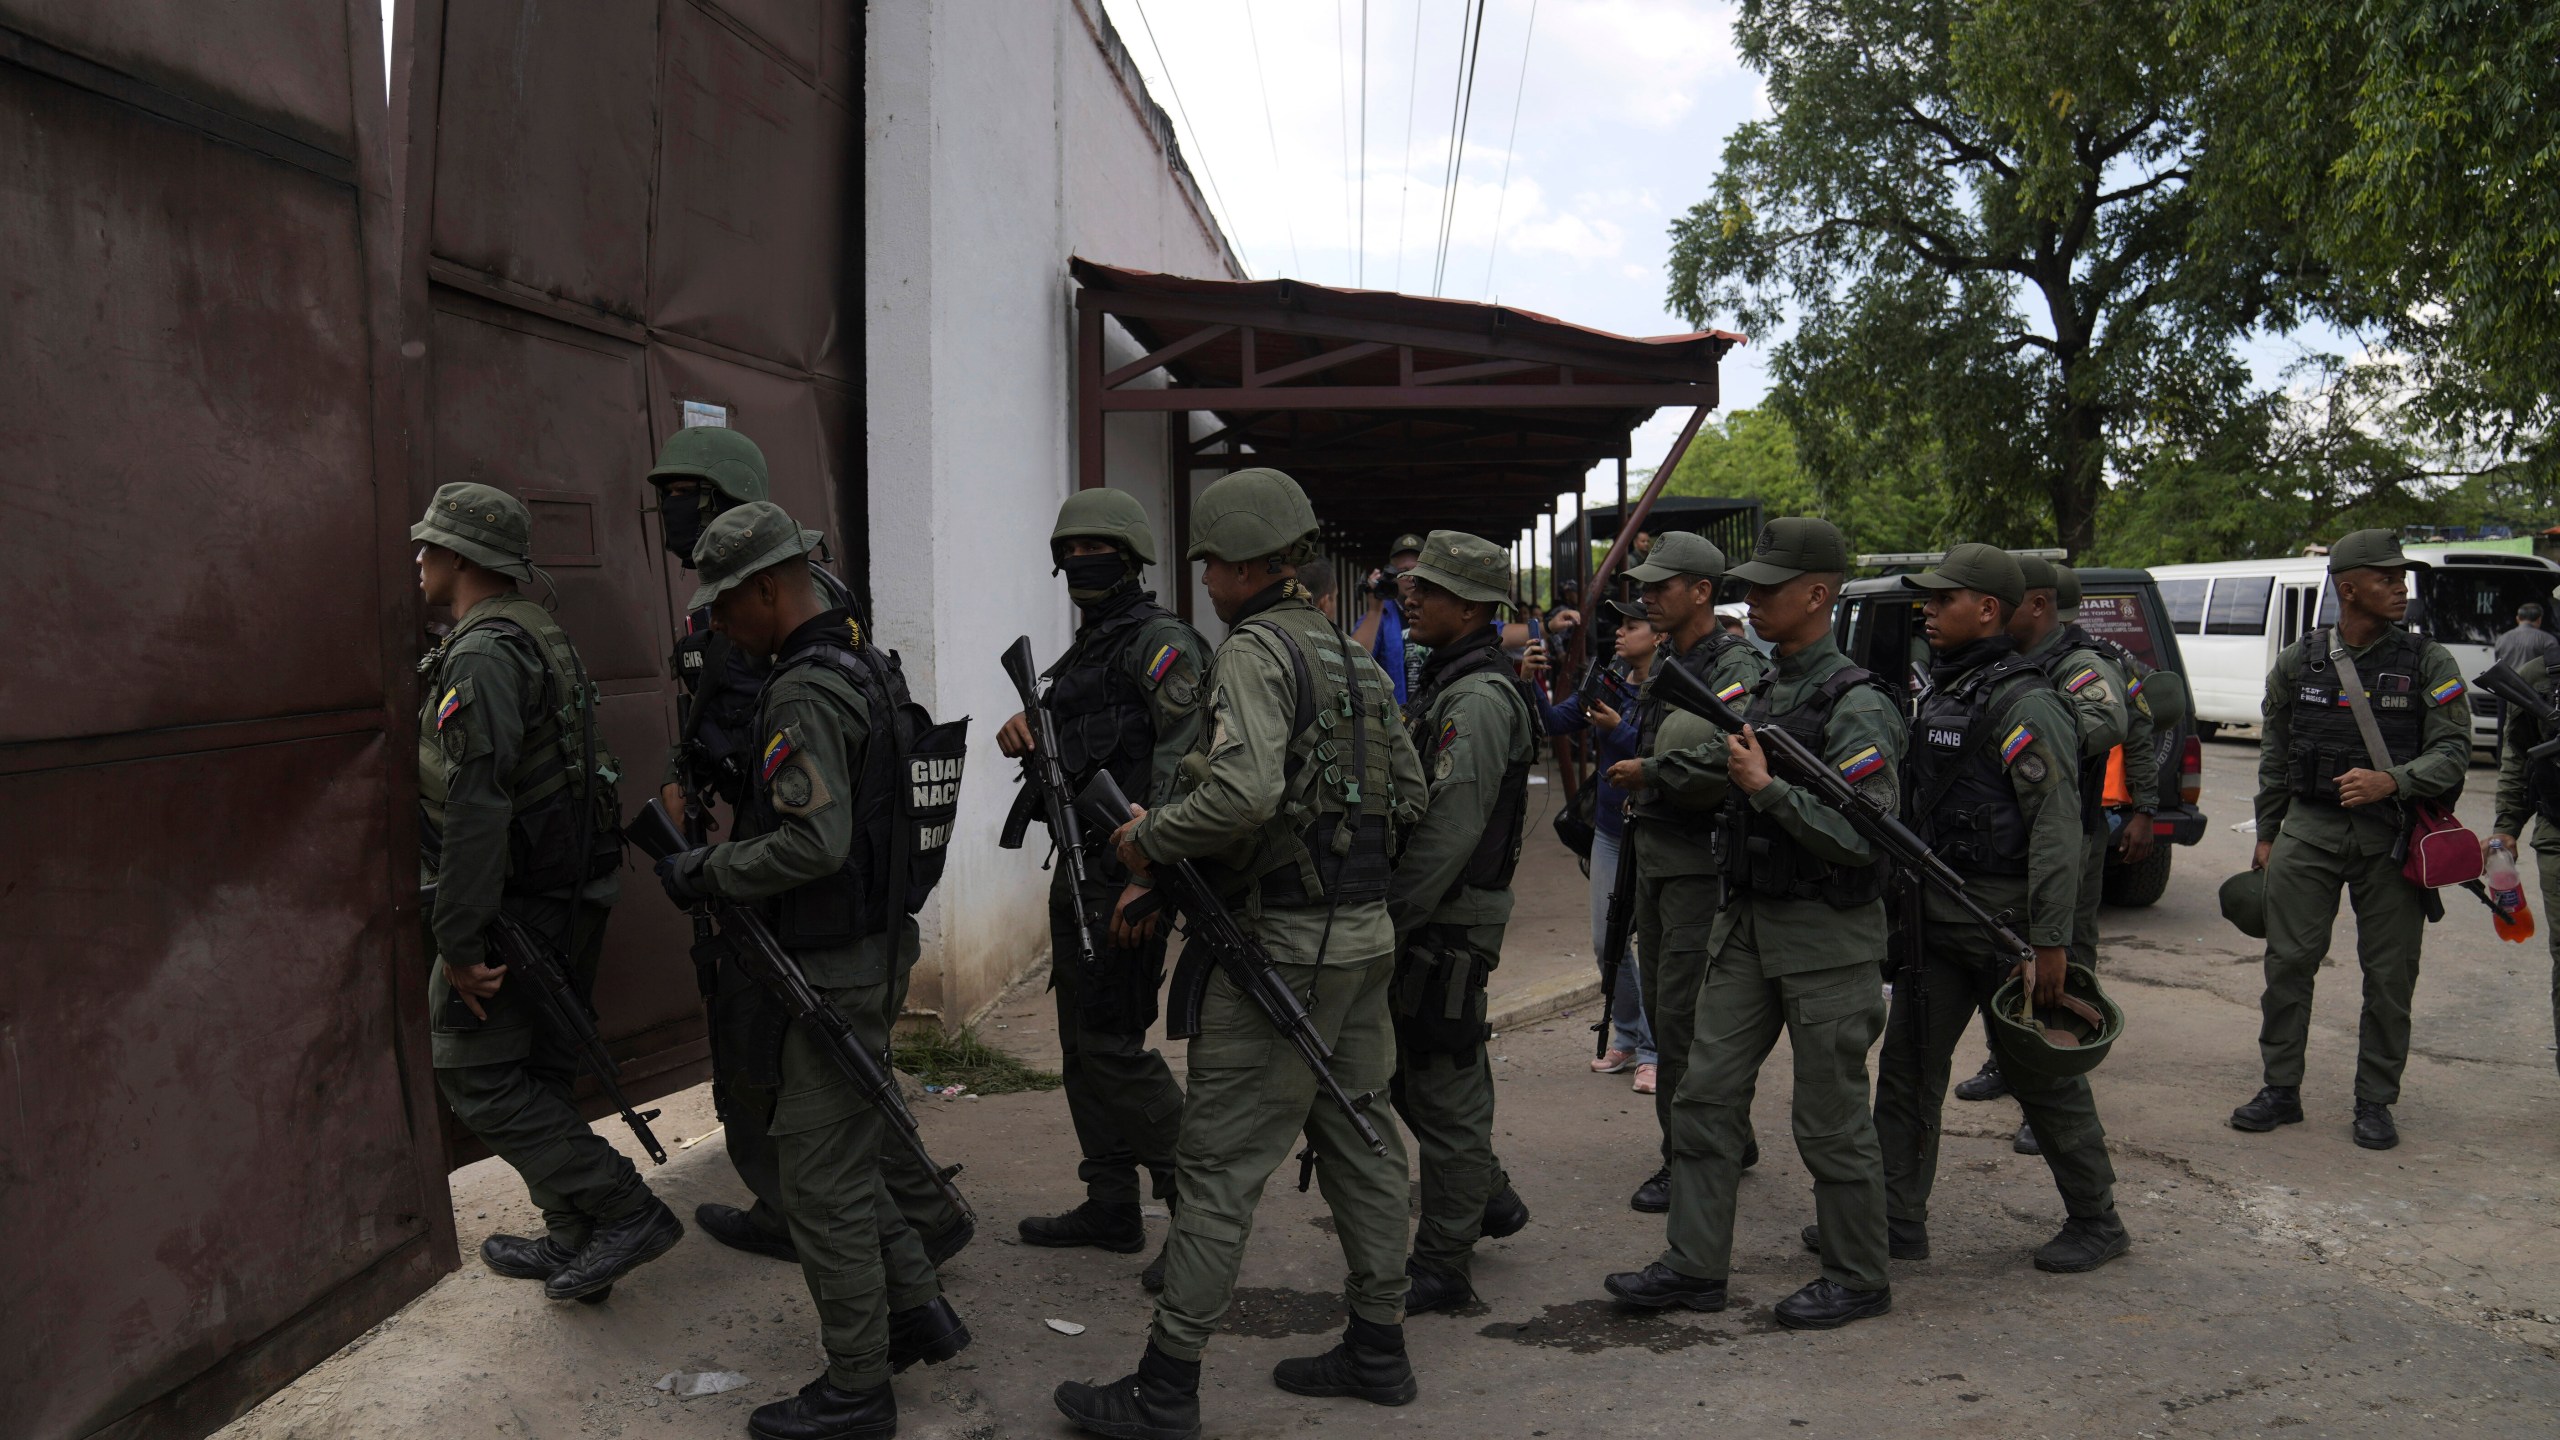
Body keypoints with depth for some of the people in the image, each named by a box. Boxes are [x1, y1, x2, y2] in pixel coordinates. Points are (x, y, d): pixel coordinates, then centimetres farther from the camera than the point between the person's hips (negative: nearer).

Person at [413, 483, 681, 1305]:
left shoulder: (481, 655, -19)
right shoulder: (544, 636, 14)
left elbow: (477, 805, -27)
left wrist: (458, 939, -25)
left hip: (514, 901, -10)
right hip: (574, 896, 10)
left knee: (475, 1075, -1)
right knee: (538, 1073, 17)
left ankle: (626, 1212, -3)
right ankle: (575, 1244, 25)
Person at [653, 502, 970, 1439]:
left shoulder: (806, 691, -21)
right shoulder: (861, 663, 10)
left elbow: (815, 841, -29)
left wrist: (706, 873, -16)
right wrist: (722, 851, 15)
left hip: (830, 972, -10)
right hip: (868, 948, 10)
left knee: (822, 1183, 2)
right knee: (844, 1155, 22)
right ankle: (916, 1311, 30)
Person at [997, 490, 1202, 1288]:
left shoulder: (1161, 643, -11)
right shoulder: (1086, 647, 19)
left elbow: (1183, 755, -22)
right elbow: (1062, 744, 21)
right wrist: (1022, 731, -3)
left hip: (1125, 870, -10)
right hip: (1077, 868, 10)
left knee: (1112, 1042, -10)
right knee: (1081, 1042, 14)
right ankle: (1111, 1207, 25)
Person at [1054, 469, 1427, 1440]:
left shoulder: (1256, 650, -14)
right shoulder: (1355, 658, 13)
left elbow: (1242, 789, -29)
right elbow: (1410, 796, 16)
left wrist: (1147, 839, -15)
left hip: (1286, 943, -9)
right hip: (1369, 930, 9)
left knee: (1222, 1164, -3)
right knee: (1359, 1139, 16)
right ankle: (1378, 1350, 27)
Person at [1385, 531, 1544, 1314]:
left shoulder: (1479, 700, -19)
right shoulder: (1442, 682, 14)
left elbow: (1448, 832, -24)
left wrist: (1387, 922, -21)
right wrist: (1386, 913, 17)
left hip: (1449, 924, -10)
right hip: (1429, 917, 10)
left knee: (1445, 1090, -1)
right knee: (1410, 1074, 20)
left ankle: (1444, 1264, 10)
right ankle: (1490, 1198, 36)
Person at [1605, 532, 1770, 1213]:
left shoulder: (1736, 669, -14)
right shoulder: (1662, 664, 15)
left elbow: (1729, 767, -28)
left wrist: (1651, 773, -17)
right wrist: (1639, 769, 7)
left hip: (1702, 860, -10)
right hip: (1653, 855, 10)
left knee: (1682, 1015, -7)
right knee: (1665, 1007, 15)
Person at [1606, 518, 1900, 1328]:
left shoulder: (1857, 706, -15)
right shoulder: (1765, 692, 12)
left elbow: (1862, 837, -23)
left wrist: (1766, 788, -25)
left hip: (1826, 935, -8)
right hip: (1748, 925, 8)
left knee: (1832, 1121, 3)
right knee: (1705, 1094, 8)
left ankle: (1858, 1279, 19)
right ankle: (1696, 1266, 16)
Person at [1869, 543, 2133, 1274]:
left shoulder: (2025, 703, -16)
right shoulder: (1941, 691, 12)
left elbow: (2058, 827, -20)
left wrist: (2051, 942, -23)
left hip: (2003, 914, -9)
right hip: (1936, 914, 9)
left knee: (2043, 1073, 4)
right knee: (1908, 1064, 9)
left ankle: (2096, 1221, 21)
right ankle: (1896, 1220, 16)